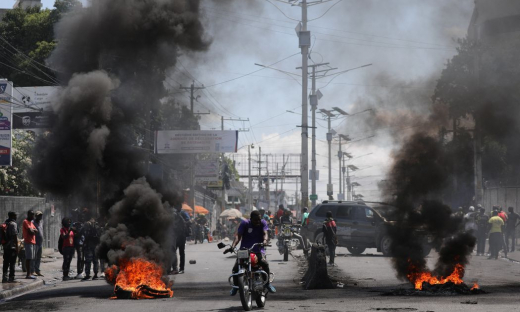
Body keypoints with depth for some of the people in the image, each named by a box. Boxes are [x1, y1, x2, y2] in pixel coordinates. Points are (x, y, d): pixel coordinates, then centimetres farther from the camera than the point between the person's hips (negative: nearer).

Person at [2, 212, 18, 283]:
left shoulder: (4, 224, 12)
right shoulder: (13, 224, -12)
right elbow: (15, 236, -16)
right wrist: (17, 247, -14)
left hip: (5, 246, 7)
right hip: (12, 246, -7)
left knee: (6, 262, 10)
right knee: (12, 262, -4)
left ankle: (4, 277, 9)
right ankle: (11, 278, -5)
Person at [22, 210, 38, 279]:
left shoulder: (31, 222, 21)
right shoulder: (26, 222, -9)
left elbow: (36, 231, 11)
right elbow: (30, 231, -17)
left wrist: (32, 230, -8)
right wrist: (34, 231, 2)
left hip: (33, 242, 9)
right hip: (28, 242, -9)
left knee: (30, 258, 10)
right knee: (29, 258, -12)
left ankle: (30, 273, 14)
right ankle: (28, 274, -14)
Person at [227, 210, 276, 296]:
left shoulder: (263, 223, 4)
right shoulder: (244, 223, -1)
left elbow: (265, 233, -11)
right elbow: (238, 235, -11)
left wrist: (265, 240, -36)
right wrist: (233, 246, -28)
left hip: (258, 250, 0)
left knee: (264, 263, -29)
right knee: (235, 268, -16)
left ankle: (267, 283, -8)